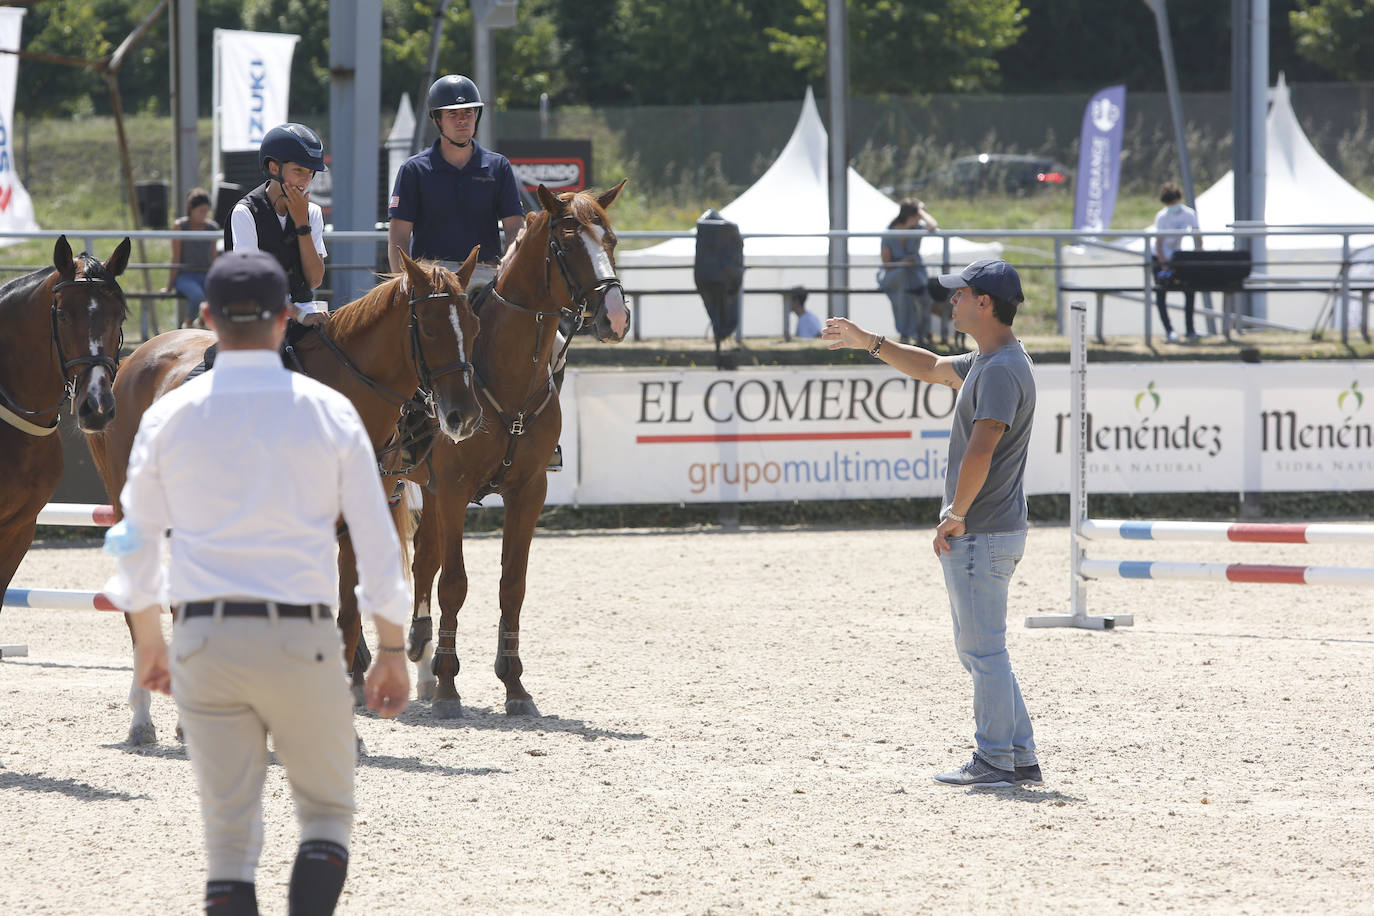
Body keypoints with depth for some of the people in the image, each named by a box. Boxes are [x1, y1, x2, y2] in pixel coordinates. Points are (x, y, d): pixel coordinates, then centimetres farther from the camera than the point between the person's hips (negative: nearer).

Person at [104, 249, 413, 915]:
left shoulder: (170, 415, 2)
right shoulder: (329, 412, -1)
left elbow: (136, 544, 9)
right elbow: (377, 542, -1)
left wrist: (147, 642, 24)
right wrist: (392, 651, 8)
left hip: (205, 638, 1)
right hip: (302, 637, -1)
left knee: (229, 834, 6)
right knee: (326, 811, 13)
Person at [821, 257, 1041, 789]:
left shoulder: (1002, 370, -18)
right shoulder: (984, 361, 15)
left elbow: (980, 450, -28)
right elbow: (931, 369, 33)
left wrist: (955, 516, -23)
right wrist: (868, 343, 29)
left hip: (981, 536, -11)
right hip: (984, 534, 11)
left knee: (984, 649, -4)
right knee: (977, 648, 16)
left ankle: (996, 761, 2)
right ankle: (1020, 759, 18)